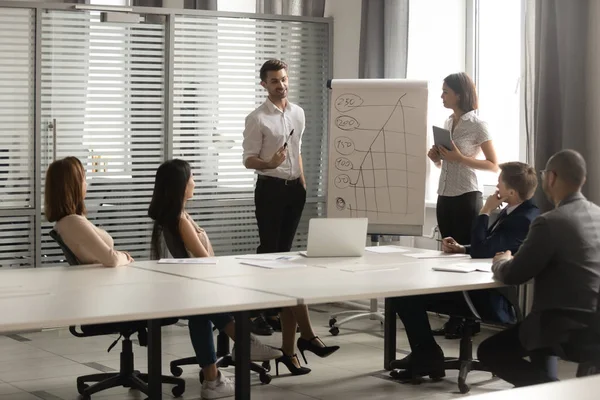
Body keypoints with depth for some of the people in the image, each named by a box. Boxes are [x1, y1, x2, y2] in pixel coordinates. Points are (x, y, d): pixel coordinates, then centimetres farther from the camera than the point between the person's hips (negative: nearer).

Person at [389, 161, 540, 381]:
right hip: (484, 287, 10)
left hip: (493, 298, -10)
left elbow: (481, 252, -25)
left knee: (407, 295, -11)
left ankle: (428, 356, 2)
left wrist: (485, 212, -16)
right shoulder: (514, 212, 11)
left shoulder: (523, 220, -21)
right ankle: (424, 355, 11)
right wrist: (461, 249, 6)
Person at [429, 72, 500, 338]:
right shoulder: (447, 123, 13)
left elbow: (494, 165, -10)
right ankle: (453, 319, 11)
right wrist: (435, 158, 0)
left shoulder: (477, 124, -8)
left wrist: (460, 159, -18)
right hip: (445, 197, 7)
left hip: (467, 198, -7)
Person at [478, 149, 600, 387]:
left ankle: (550, 387, -5)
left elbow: (511, 276, -12)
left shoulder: (550, 222, -18)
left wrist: (501, 262, 9)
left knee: (488, 351, 9)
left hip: (566, 327, -8)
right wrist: (515, 259, 19)